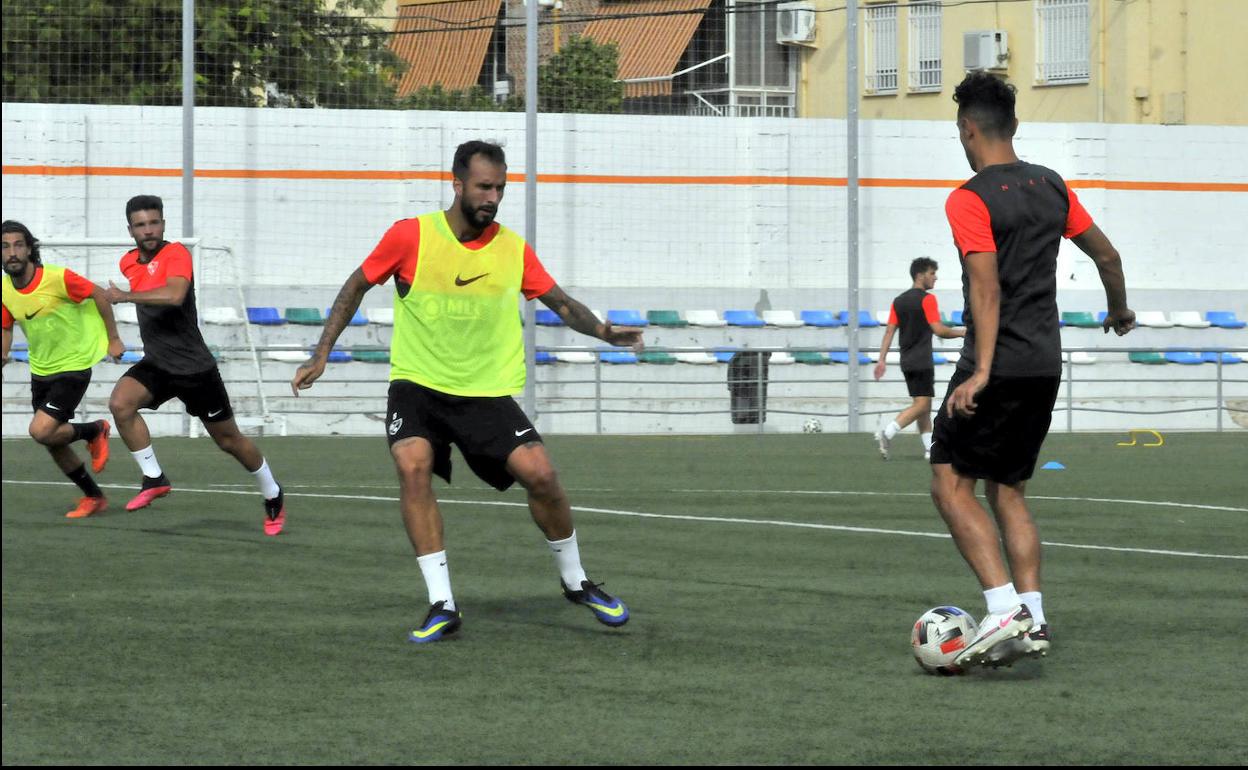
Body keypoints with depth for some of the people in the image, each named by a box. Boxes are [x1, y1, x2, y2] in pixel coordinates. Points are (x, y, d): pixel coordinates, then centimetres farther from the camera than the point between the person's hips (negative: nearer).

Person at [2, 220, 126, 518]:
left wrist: (113, 339, -5)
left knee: (41, 431, -19)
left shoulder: (57, 278, -23)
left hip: (73, 367, -7)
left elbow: (98, 295, -11)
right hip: (40, 371, 7)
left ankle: (95, 431, 9)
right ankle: (93, 497, 30)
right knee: (53, 443, 10)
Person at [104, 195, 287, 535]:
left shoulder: (176, 254, -17)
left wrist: (124, 296, -31)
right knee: (120, 404, -22)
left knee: (229, 440, 6)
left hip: (194, 366, -6)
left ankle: (273, 496, 26)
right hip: (156, 364, 6)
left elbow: (174, 295, -36)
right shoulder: (128, 263, 5)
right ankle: (154, 478, -11)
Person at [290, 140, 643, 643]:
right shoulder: (409, 237, -7)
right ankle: (442, 607, -19)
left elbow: (560, 302, 10)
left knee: (540, 474, -15)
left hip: (488, 391, 1)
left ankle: (575, 582, 13)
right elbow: (357, 286, 5)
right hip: (417, 386, -1)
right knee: (412, 465, -26)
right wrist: (322, 353, 1)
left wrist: (604, 331, -9)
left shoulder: (513, 249, -1)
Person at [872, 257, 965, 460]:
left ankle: (930, 449, 12)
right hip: (922, 362, -8)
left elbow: (889, 331, 6)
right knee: (921, 405, -9)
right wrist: (962, 333, 0)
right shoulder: (927, 299, -10)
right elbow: (939, 330, -15)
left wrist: (881, 360, 5)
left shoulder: (899, 301, 11)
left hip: (907, 361, 8)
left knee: (923, 405, 12)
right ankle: (887, 433, -23)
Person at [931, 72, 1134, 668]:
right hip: (1046, 366, 7)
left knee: (951, 485, -2)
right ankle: (1031, 623, 5)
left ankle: (1006, 612, -15)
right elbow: (1106, 254, 17)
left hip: (999, 366, -7)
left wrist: (982, 372, -26)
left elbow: (987, 288, -21)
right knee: (1008, 493, 14)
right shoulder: (1050, 186, 10)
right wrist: (1120, 310, 36)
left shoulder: (970, 200, -11)